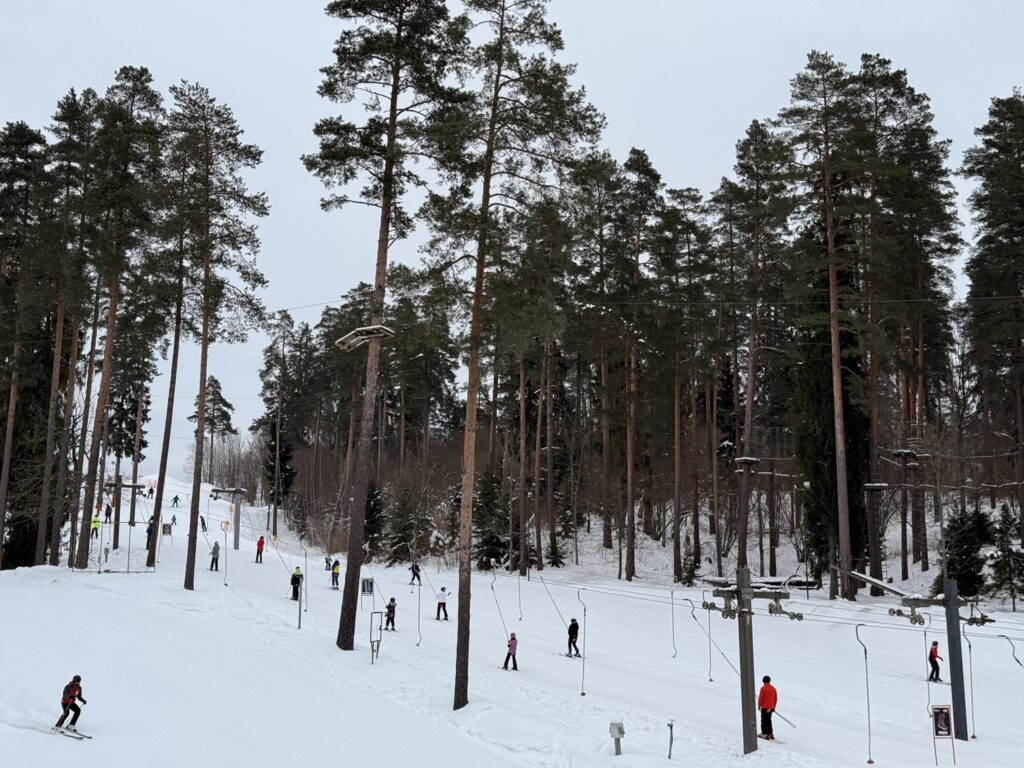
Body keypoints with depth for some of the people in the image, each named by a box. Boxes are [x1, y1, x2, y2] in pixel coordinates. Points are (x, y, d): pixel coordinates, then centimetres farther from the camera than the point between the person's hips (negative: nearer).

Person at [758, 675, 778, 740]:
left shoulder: (763, 688, -13)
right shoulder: (773, 688, 6)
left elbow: (761, 698, -11)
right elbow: (776, 699, 10)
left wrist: (759, 705, 2)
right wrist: (773, 707, 19)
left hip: (764, 707, -6)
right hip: (771, 708, 6)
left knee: (764, 720, 2)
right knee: (768, 720, 14)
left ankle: (764, 733, 0)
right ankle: (770, 733, 11)